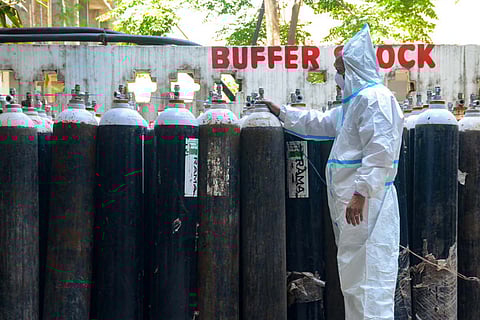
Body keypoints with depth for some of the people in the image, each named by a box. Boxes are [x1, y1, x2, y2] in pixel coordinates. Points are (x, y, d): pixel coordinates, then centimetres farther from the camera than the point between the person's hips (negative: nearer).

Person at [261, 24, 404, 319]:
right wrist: (283, 113, 38)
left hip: (367, 204, -11)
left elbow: (381, 151, -23)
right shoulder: (356, 100, 21)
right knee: (354, 273, 14)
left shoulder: (375, 98, -13)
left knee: (368, 276, -10)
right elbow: (322, 123, 36)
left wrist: (360, 193, -26)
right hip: (351, 202, 11)